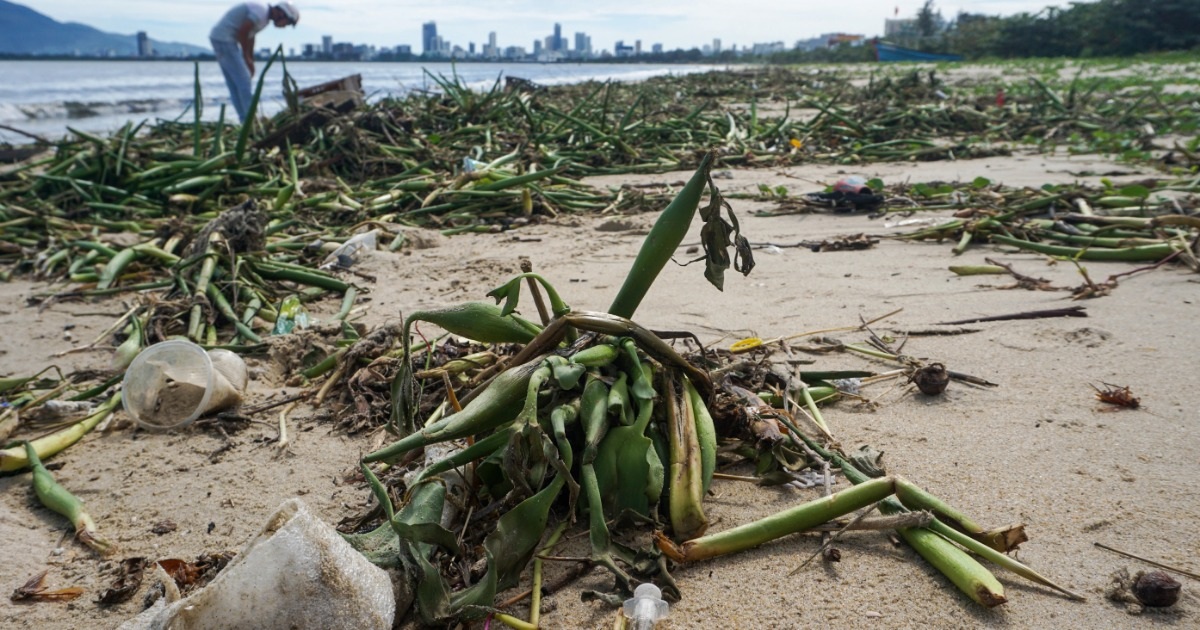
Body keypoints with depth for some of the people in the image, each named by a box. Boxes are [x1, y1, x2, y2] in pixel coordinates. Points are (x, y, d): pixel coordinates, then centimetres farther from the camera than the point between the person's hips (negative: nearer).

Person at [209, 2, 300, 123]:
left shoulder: (264, 14, 13)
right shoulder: (261, 12, -17)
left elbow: (250, 36, 16)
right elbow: (242, 32, -20)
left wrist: (250, 61, 12)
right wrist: (247, 58, -8)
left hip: (220, 38, 10)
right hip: (224, 39, -10)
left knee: (234, 84, 10)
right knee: (243, 81, -9)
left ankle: (246, 120, 13)